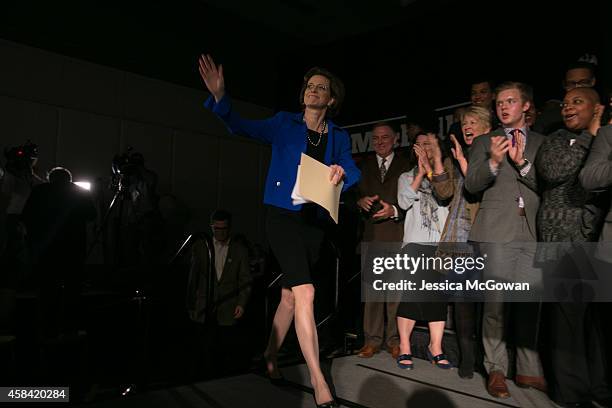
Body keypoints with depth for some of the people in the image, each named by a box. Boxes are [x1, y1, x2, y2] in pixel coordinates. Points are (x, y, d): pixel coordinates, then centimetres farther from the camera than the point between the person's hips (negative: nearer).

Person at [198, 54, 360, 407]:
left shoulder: (339, 136, 10)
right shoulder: (285, 123, 3)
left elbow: (354, 173, 0)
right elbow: (245, 127, -7)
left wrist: (342, 172, -24)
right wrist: (220, 97, -24)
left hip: (316, 220, 4)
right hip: (284, 215, -4)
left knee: (290, 296, 12)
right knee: (305, 292, -15)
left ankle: (270, 357, 32)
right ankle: (318, 380, -5)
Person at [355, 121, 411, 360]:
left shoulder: (406, 166, 7)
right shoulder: (364, 166, 17)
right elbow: (354, 195, 16)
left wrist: (395, 211, -13)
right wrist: (360, 201, -6)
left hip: (397, 234, -2)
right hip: (371, 233, 3)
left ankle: (395, 340, 9)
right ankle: (372, 339, 12)